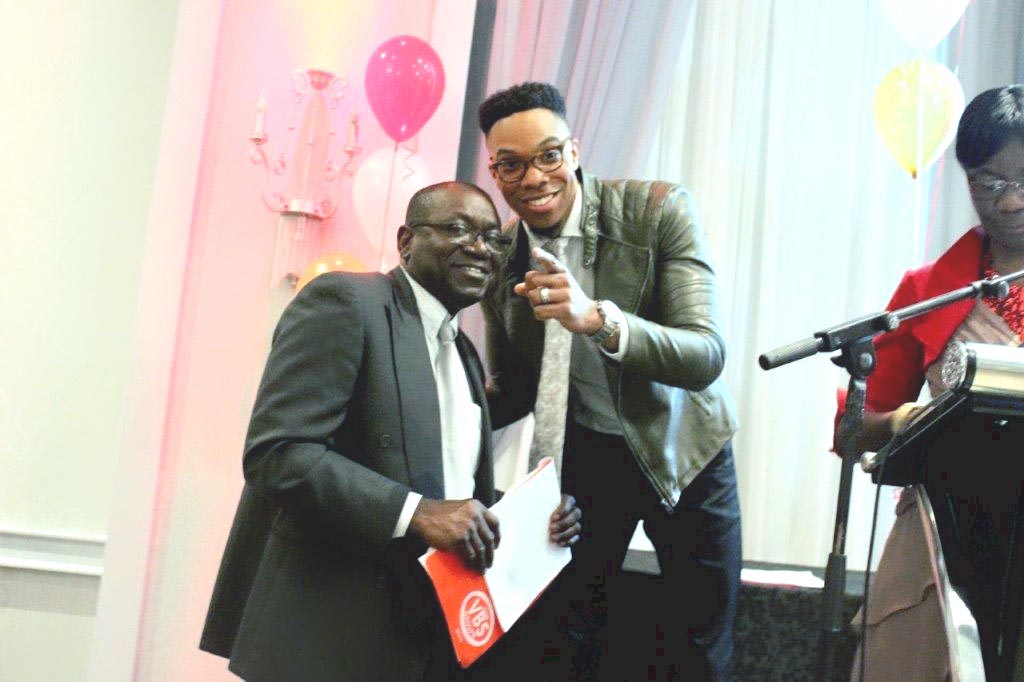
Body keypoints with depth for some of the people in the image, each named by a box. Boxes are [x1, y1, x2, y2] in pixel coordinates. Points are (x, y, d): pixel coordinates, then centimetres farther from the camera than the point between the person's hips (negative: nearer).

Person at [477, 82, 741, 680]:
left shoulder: (660, 210, -20)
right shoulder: (500, 259, -8)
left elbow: (707, 356, -28)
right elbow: (512, 389, 4)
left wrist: (598, 319, -45)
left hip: (682, 450, -2)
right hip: (580, 456, 2)